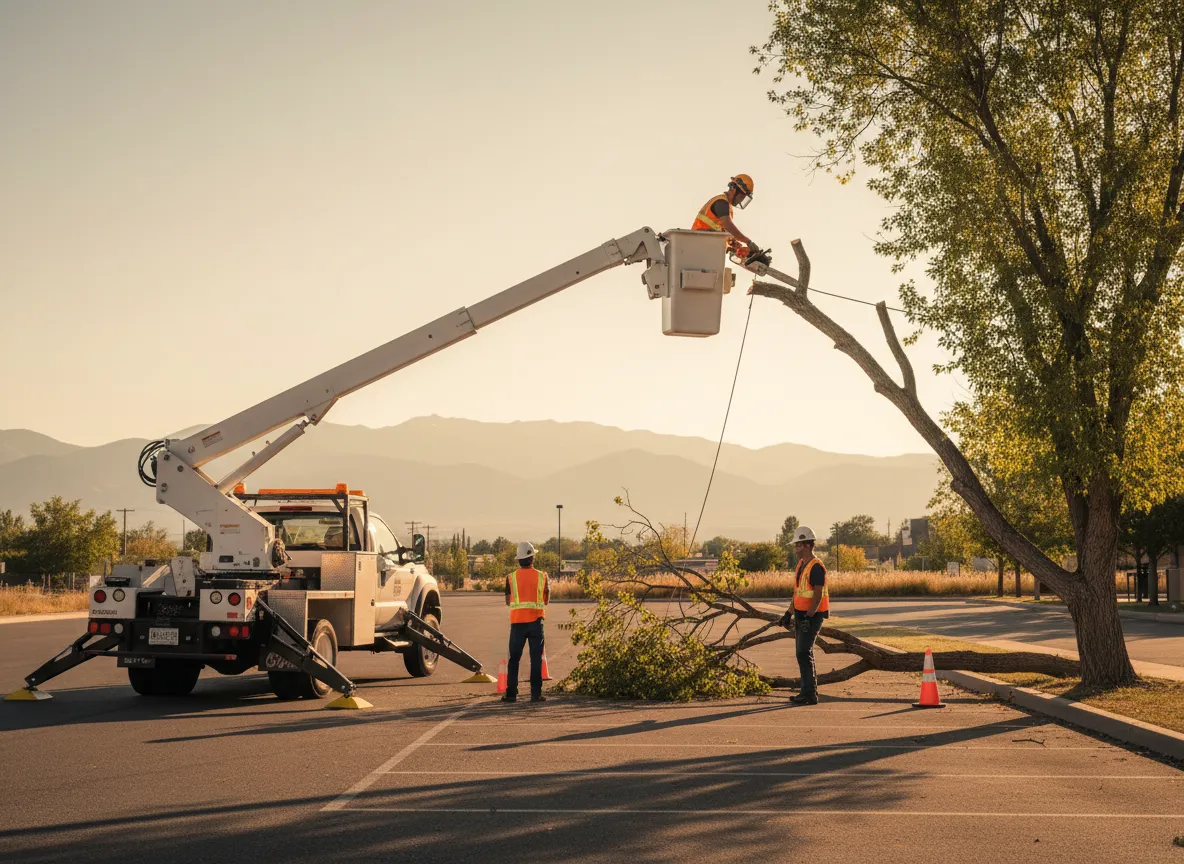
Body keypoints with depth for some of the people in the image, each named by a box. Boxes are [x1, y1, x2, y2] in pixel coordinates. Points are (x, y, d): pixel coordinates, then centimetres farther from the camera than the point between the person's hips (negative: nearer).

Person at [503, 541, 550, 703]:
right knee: (536, 659, 4)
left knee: (514, 658, 8)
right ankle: (536, 693, 0)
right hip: (536, 621, 0)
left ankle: (511, 693, 5)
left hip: (517, 621, 0)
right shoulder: (542, 577, -1)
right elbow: (546, 601, 7)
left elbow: (507, 601, 7)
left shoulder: (511, 578, -1)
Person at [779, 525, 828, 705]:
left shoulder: (816, 567, -18)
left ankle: (809, 694, -10)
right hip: (802, 615, 10)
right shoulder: (802, 564, 12)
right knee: (805, 653, 13)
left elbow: (818, 595, -23)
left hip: (812, 616, -10)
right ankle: (809, 691, 19)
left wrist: (808, 617, -28)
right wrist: (789, 613, 18)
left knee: (804, 654, -12)